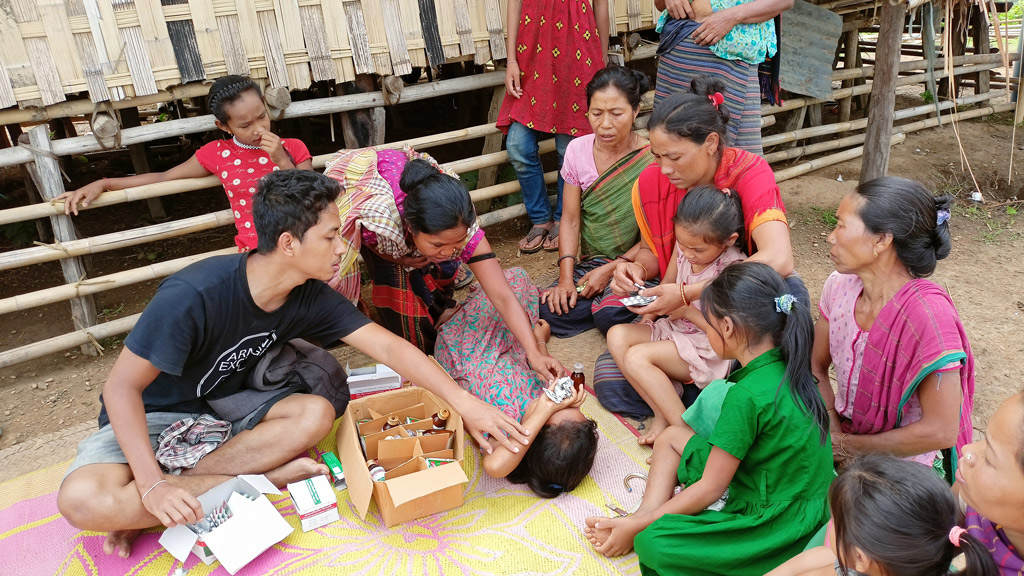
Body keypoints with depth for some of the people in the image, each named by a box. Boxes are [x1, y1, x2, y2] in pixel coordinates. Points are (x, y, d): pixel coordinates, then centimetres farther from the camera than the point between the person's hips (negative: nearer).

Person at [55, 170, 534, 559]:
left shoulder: (311, 297, -14)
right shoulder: (194, 295, -32)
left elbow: (389, 348, -14)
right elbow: (123, 386, -24)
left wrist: (463, 401, -22)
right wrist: (152, 483, -32)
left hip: (225, 406, 5)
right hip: (151, 415, -4)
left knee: (315, 414, -23)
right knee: (83, 501, -33)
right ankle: (264, 478, -20)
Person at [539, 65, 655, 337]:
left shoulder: (653, 159, -13)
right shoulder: (577, 150, -1)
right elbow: (570, 221, 1)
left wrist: (610, 270, -16)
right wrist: (565, 278, -10)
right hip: (592, 261, 4)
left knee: (609, 315, -30)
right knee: (551, 312, -19)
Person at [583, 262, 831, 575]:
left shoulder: (746, 396, -28)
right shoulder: (786, 366, -1)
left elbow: (710, 489, -20)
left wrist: (638, 526, -9)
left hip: (779, 524, -9)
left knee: (652, 542, -20)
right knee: (671, 436, 11)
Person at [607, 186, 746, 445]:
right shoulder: (684, 246, -3)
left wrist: (687, 311, -24)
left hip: (709, 351, -8)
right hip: (675, 328, 8)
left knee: (636, 357, -25)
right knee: (617, 336, -13)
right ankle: (662, 414, -16)